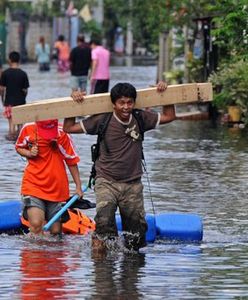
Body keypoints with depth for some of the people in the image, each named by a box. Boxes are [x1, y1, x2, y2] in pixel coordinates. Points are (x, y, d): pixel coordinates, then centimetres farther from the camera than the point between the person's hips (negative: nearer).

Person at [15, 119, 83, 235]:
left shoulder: (62, 133, -9)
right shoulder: (27, 129, -4)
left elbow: (72, 161, -2)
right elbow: (19, 148, 15)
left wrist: (78, 187, -1)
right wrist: (28, 153, -7)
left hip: (56, 188, 0)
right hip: (33, 185, 0)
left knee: (56, 230, 6)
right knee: (36, 225, -19)